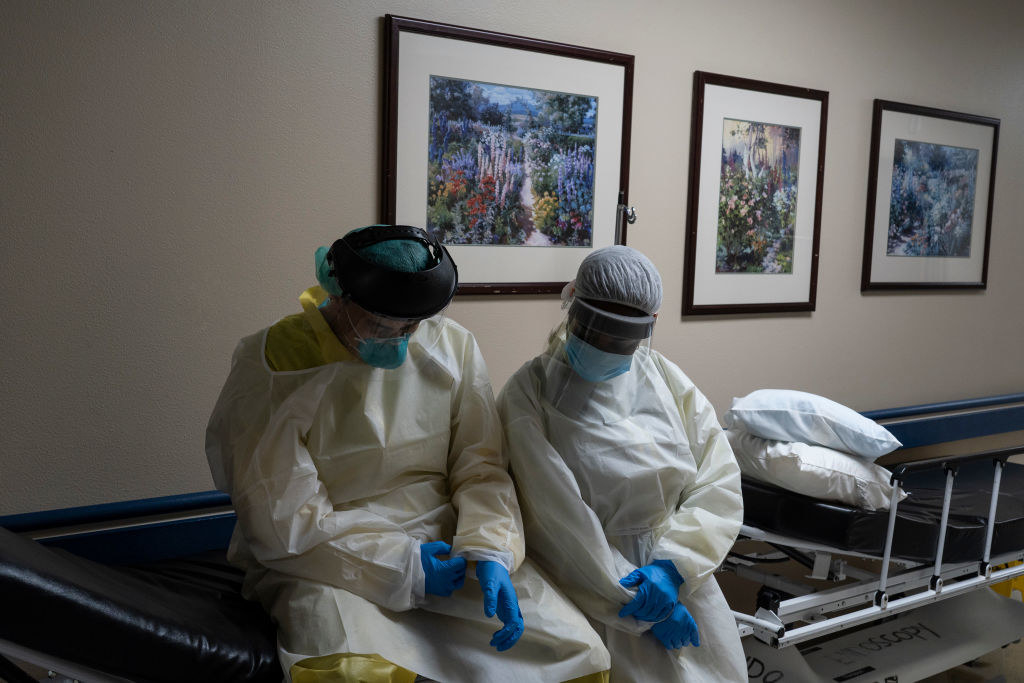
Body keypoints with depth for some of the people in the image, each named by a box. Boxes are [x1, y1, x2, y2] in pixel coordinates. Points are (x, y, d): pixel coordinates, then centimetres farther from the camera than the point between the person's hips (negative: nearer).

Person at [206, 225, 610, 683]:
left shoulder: (452, 347, 2)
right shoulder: (271, 366, -11)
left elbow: (480, 468, 3)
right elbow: (281, 520, -12)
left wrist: (489, 552, -16)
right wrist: (401, 568, -15)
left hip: (442, 550, 4)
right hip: (329, 568, -4)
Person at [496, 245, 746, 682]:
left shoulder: (668, 381, 5)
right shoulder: (528, 394, -7)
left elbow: (719, 487, 2)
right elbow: (557, 520, -11)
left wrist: (673, 565, -13)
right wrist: (640, 606, -12)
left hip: (675, 578, 4)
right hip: (591, 592, -3)